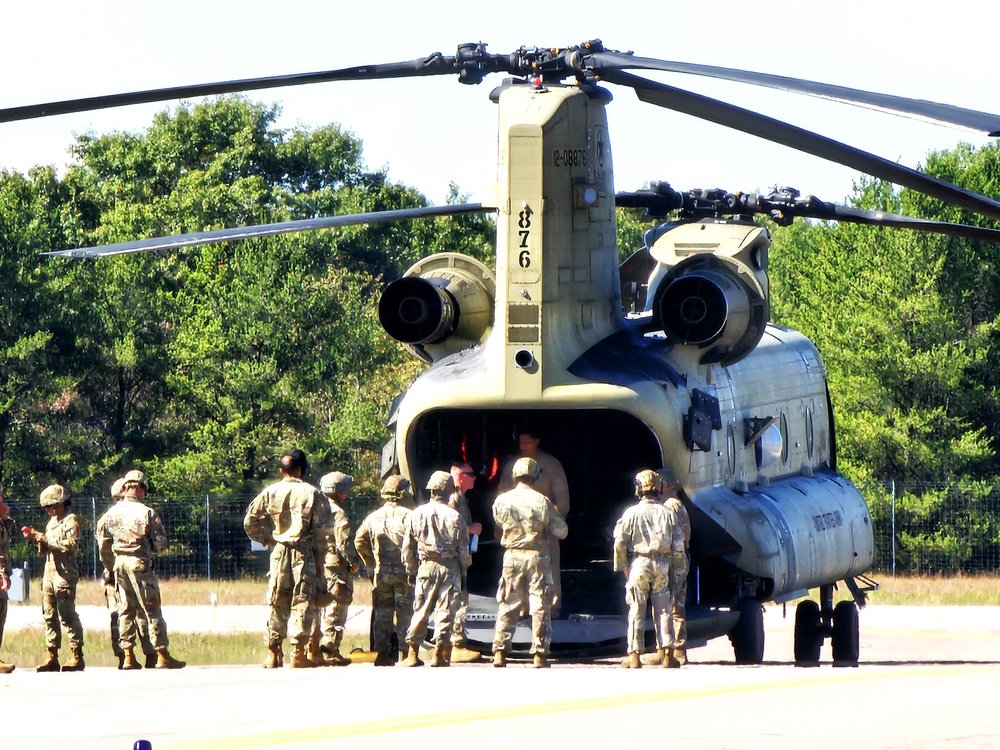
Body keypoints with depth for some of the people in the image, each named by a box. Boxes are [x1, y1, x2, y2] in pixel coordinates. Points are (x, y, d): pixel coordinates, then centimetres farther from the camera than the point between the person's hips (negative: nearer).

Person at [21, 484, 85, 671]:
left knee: (67, 615, -10)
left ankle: (77, 657, -8)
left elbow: (70, 544, -18)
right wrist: (35, 537, 5)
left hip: (64, 575, -8)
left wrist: (45, 538, -16)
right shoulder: (52, 521, 20)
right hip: (49, 574, 8)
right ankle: (52, 657, 5)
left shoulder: (70, 520, -5)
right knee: (49, 616, 4)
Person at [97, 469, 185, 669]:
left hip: (118, 563, 5)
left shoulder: (111, 513, 4)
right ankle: (162, 655, -1)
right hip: (140, 563, -4)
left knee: (125, 610, 11)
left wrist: (109, 567, 22)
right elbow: (160, 543, -7)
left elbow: (102, 544, 10)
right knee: (152, 610, 0)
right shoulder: (147, 513, -9)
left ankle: (128, 657, 9)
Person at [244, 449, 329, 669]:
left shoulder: (270, 492, 3)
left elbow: (250, 522, 1)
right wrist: (320, 562, 1)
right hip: (304, 553, -2)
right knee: (303, 602, 0)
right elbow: (321, 531, -5)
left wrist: (267, 539, 12)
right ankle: (298, 653, -6)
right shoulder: (312, 494, -4)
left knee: (277, 604, 9)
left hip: (279, 552, 3)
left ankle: (273, 655, 9)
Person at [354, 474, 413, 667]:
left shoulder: (373, 517, 4)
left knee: (382, 614, 9)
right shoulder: (408, 516, -8)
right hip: (404, 572, -3)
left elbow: (359, 541, 5)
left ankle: (382, 652, 7)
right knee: (404, 613, 2)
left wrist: (371, 563, 13)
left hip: (381, 572, 3)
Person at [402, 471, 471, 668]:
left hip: (425, 565, 2)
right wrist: (464, 570, 11)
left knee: (420, 610, 7)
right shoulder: (455, 517, -6)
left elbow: (407, 547, 5)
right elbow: (463, 548, -2)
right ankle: (439, 654, 0)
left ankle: (413, 654, 6)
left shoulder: (417, 514, 0)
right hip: (450, 566, -2)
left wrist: (410, 570, 16)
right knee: (445, 611, 2)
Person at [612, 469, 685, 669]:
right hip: (662, 565, 2)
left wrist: (622, 566, 2)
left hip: (639, 564, -2)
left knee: (637, 611, 1)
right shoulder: (667, 513, 1)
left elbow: (620, 542, -8)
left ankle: (634, 655, 0)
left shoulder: (632, 513, -6)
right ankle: (663, 651, 11)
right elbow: (678, 544, 2)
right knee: (662, 609, 11)